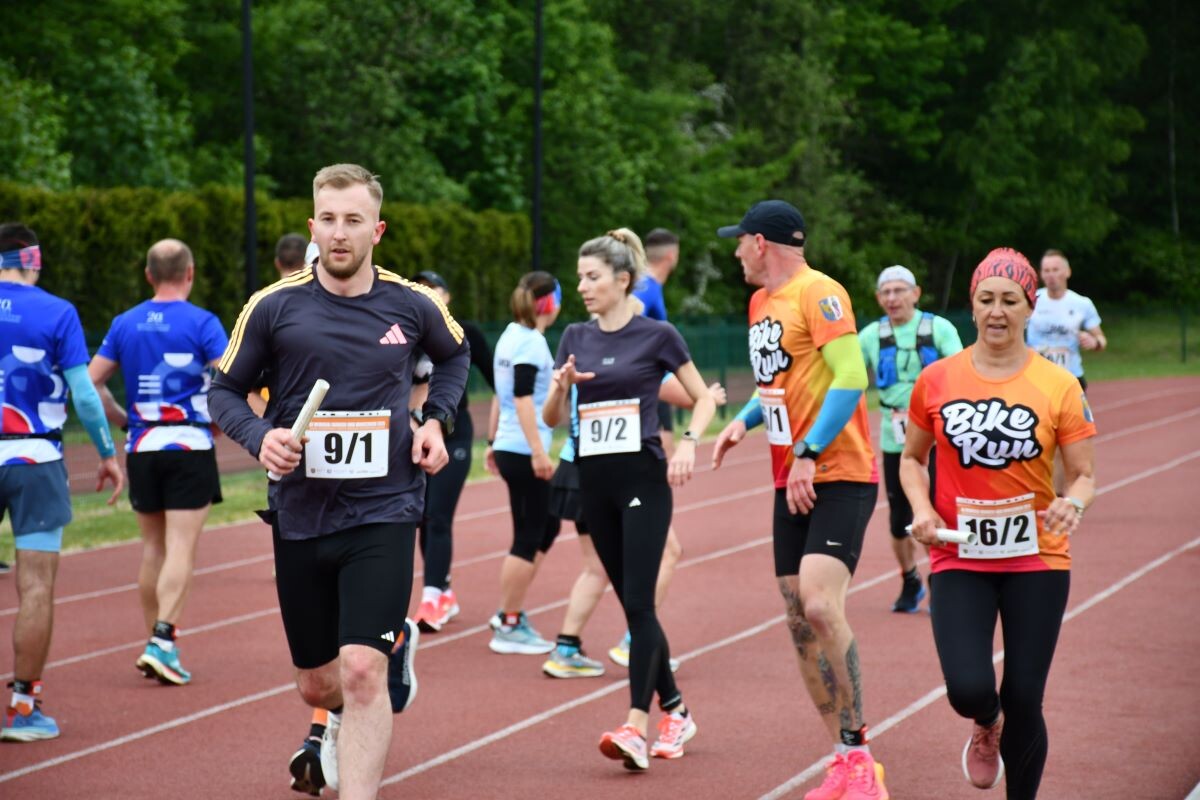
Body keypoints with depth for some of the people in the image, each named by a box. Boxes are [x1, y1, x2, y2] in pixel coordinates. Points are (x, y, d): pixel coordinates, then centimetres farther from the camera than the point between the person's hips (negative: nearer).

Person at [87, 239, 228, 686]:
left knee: (153, 547, 13)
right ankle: (162, 641, -17)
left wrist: (123, 420, 13)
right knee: (181, 549, -6)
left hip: (142, 448, 4)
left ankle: (156, 644, 18)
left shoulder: (125, 324, 7)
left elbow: (91, 381, 5)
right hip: (190, 447, -4)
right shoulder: (202, 323, -7)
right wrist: (219, 419, 2)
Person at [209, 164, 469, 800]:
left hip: (383, 513, -1)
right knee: (318, 685, 12)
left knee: (362, 671, -17)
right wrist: (259, 437, -14)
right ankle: (343, 724, 49)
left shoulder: (413, 305, 0)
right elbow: (225, 391, 6)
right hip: (300, 515, 1)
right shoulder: (275, 307, -4)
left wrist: (436, 419, 6)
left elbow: (454, 355, 22)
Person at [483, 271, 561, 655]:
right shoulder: (531, 341, -14)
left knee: (546, 527, 16)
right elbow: (523, 398, -21)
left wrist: (493, 440, 25)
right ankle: (509, 627, 2)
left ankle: (510, 611, 17)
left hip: (509, 448, 10)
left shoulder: (511, 336, 14)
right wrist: (538, 451, -23)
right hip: (524, 452, -10)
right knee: (528, 538, -3)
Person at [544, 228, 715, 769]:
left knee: (639, 602, -13)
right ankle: (674, 713, 23)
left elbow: (704, 398, 3)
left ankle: (636, 726, -18)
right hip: (594, 481, 6)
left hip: (643, 478, -5)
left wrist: (688, 443, -14)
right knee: (632, 604, 10)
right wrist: (561, 385, -11)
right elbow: (552, 418, 10)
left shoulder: (657, 336, -4)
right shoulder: (576, 338, 10)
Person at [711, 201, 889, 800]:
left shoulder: (819, 294, -11)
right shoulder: (761, 302, 17)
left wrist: (808, 453, -21)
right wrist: (744, 422, 13)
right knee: (800, 625, 5)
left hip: (839, 476, -9)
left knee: (820, 605, -23)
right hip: (790, 481, 9)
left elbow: (851, 378, -19)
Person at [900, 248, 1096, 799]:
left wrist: (1073, 503, -22)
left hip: (1036, 560, 0)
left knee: (1024, 701, -1)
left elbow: (1083, 474, 1)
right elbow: (912, 457, 14)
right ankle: (987, 727, 23)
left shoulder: (1059, 386, -3)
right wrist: (921, 509, -5)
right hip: (959, 560, 0)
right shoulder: (937, 380, 0)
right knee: (968, 689, -16)